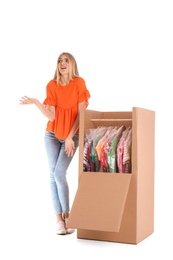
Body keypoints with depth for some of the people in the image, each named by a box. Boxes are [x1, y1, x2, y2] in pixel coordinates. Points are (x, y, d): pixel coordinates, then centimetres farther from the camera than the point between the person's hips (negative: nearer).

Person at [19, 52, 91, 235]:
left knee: (59, 173, -13)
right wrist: (35, 102, -23)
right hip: (52, 135, 3)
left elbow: (81, 113, -10)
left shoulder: (79, 82, -8)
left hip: (72, 135, -3)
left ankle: (67, 215, 5)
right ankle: (59, 219, 4)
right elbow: (51, 116, -8)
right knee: (53, 175, -3)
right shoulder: (51, 85, -1)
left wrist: (70, 137, -14)